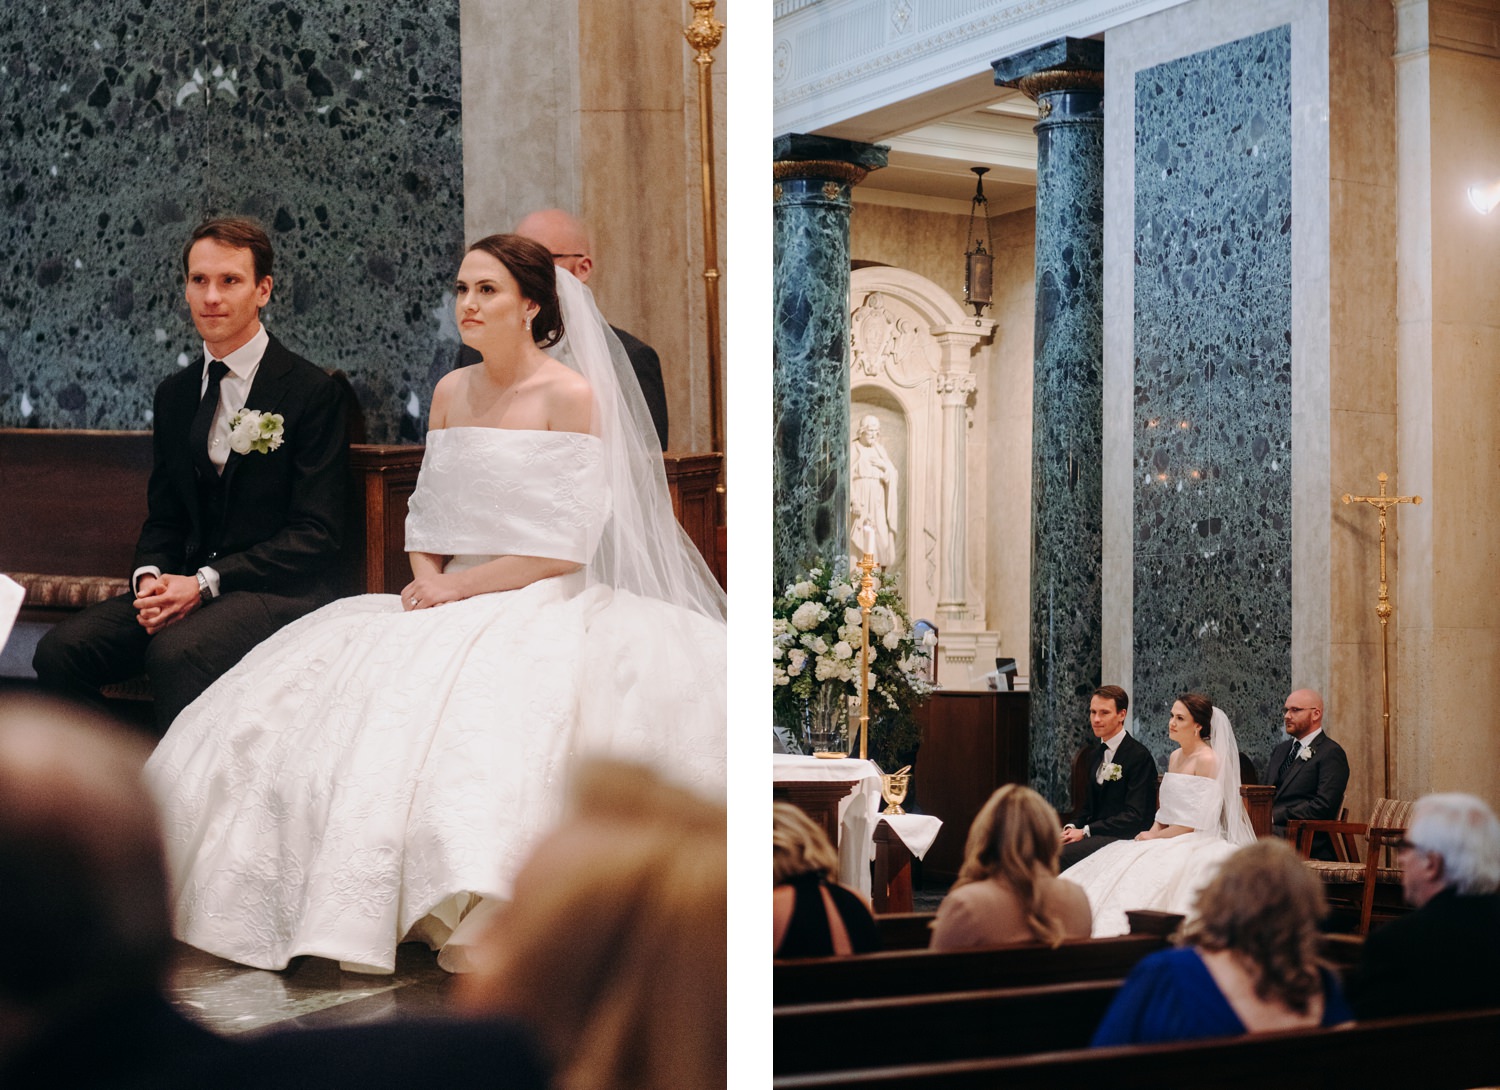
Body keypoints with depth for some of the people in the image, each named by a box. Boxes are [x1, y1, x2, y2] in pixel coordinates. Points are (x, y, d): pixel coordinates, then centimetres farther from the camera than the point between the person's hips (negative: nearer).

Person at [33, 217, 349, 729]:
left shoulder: (313, 391, -5)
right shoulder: (175, 394, 15)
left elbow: (315, 533, -9)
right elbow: (163, 517, 19)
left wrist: (206, 582, -16)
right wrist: (151, 577, -6)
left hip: (280, 590, -6)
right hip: (186, 585, 6)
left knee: (176, 652, -35)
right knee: (59, 651, -17)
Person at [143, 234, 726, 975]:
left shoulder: (572, 396, -6)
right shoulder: (451, 393, 13)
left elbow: (567, 545, -11)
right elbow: (426, 517, 15)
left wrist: (459, 587, -12)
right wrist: (428, 582, -6)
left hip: (541, 606, -6)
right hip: (454, 603, 6)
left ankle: (478, 913, -26)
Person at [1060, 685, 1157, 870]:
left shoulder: (1140, 756, -11)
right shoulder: (1097, 753, 16)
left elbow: (1134, 815, -16)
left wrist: (1085, 832, -18)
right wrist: (1072, 827, -2)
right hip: (1096, 833, 8)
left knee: (1061, 855, -30)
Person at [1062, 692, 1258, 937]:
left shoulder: (1209, 760, -11)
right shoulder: (1175, 757, 15)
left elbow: (1200, 820, -16)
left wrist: (1156, 837, -11)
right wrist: (1152, 832, -1)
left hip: (1197, 844, -8)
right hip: (1168, 841, 8)